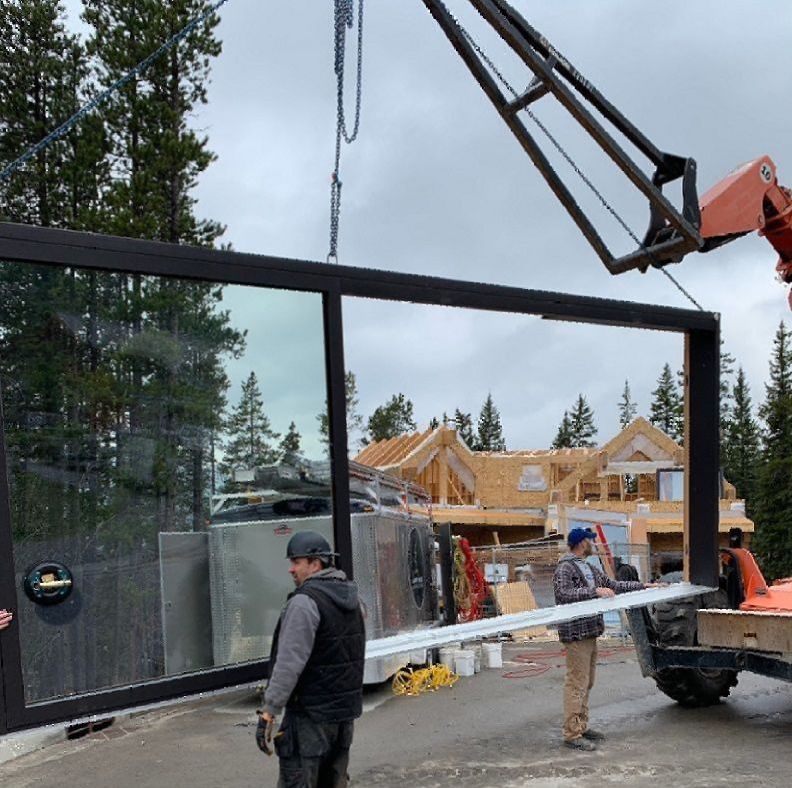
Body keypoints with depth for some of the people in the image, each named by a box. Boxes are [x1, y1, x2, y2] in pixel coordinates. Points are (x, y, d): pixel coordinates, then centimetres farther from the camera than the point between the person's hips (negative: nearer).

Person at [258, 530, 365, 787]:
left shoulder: (305, 601, -17)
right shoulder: (349, 596, 11)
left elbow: (289, 663, -23)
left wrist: (268, 712, -20)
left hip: (311, 713, -8)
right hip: (346, 708, 9)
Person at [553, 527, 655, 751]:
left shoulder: (588, 568, 19)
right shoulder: (565, 567, -11)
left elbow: (614, 585, 22)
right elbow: (563, 594, -24)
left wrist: (644, 586, 18)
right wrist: (594, 591, -28)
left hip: (589, 632, 10)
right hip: (576, 633, -10)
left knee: (586, 683, 14)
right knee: (576, 684, -8)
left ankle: (581, 726, 23)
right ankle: (571, 734, -4)